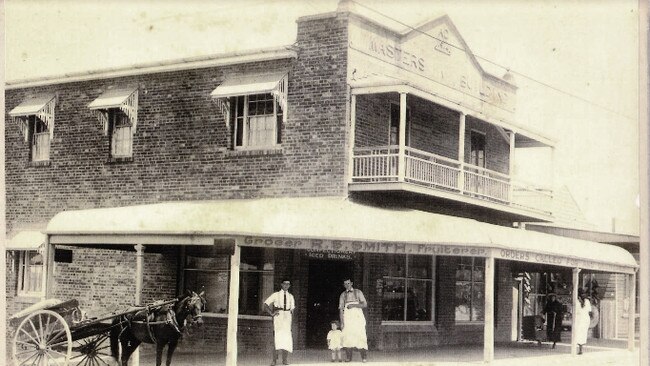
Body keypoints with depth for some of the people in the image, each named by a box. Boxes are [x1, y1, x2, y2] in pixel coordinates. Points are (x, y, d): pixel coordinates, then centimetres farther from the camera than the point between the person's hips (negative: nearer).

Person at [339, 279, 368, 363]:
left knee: (360, 336, -11)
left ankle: (364, 357, -7)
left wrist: (354, 305, -12)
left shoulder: (358, 292, 9)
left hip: (357, 316, -2)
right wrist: (342, 322, -3)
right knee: (347, 336, -7)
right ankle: (348, 357, -2)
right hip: (347, 317, 2)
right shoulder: (343, 295, 13)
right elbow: (341, 309, 8)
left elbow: (365, 305, 3)